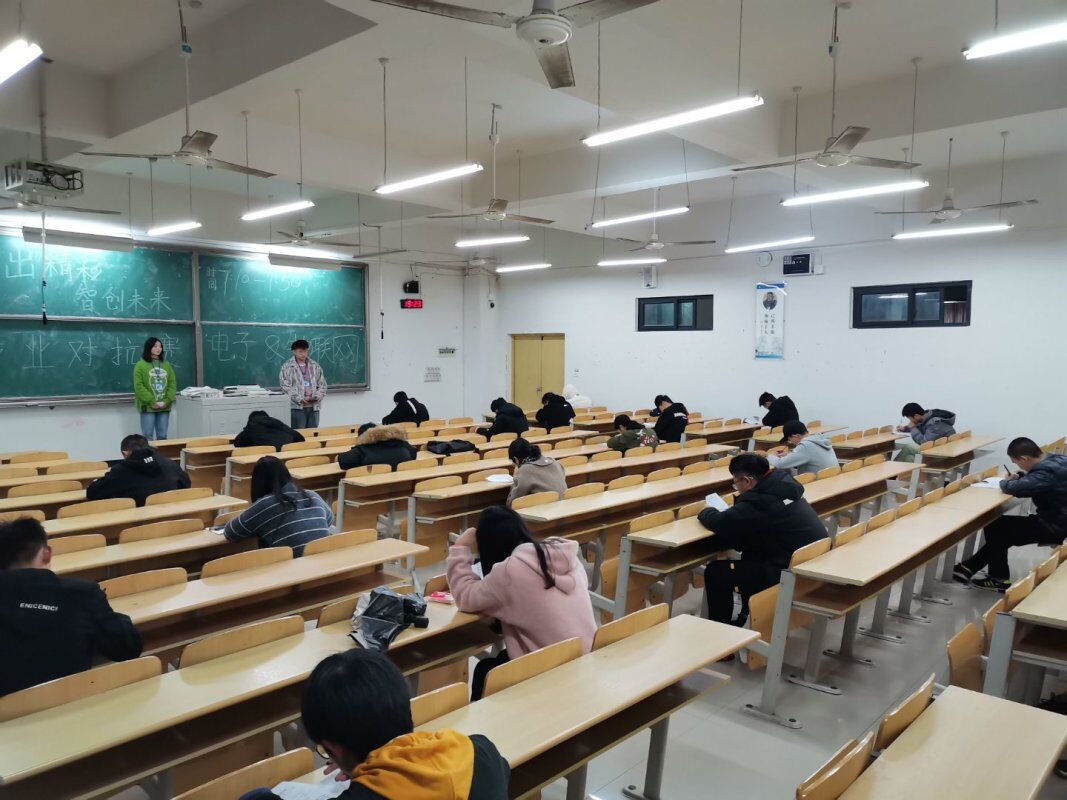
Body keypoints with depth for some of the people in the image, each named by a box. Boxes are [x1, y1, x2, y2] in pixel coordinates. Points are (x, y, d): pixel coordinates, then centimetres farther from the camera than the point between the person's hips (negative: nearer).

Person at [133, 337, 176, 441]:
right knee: (148, 436, -3)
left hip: (165, 407, 4)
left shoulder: (167, 365, 12)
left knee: (162, 436, 10)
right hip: (147, 407, -4)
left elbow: (172, 384, 9)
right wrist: (151, 401, -15)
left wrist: (167, 401, -5)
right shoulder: (140, 365, -2)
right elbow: (138, 386, -9)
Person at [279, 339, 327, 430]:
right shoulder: (287, 366, 1)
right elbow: (285, 386, -6)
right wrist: (300, 399, -15)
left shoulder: (315, 365, 13)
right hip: (297, 406, -4)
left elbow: (322, 385, 13)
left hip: (314, 406, 4)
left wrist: (317, 397, -5)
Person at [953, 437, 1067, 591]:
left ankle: (1000, 579, 11)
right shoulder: (1053, 459, 2)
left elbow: (1013, 488, -33)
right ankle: (971, 566, 16)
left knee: (995, 526, -2)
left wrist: (1005, 482, -10)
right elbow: (1033, 479, 23)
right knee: (1002, 528, 14)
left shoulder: (1047, 472, -28)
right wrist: (1018, 477, 4)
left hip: (1053, 526, -10)